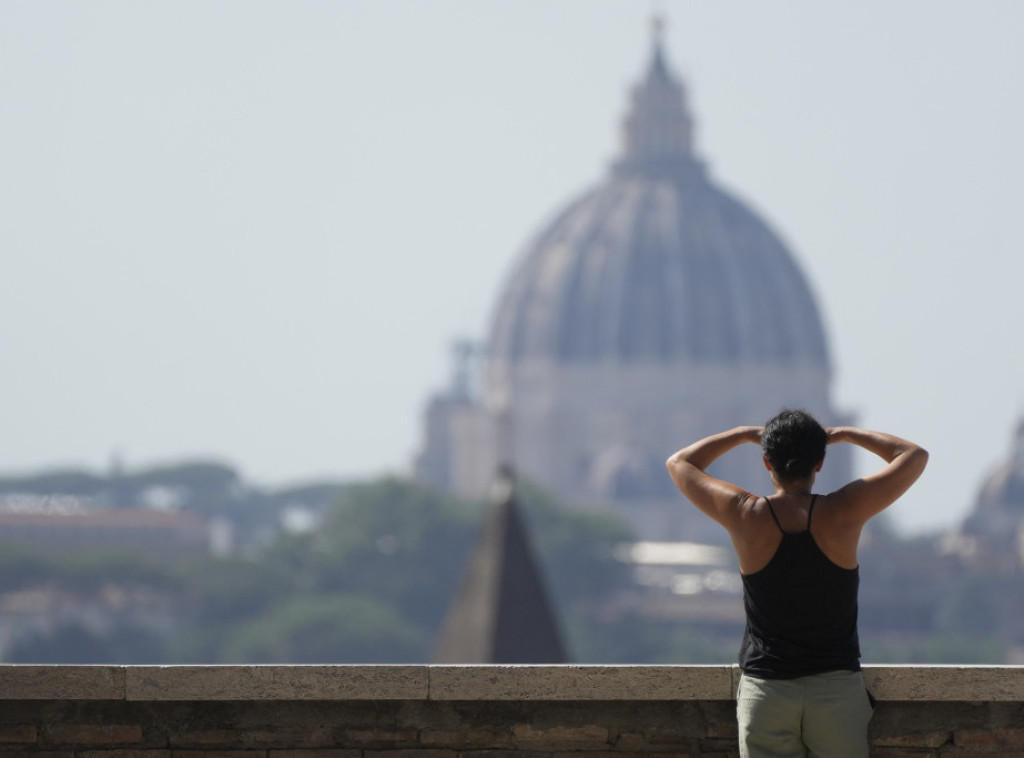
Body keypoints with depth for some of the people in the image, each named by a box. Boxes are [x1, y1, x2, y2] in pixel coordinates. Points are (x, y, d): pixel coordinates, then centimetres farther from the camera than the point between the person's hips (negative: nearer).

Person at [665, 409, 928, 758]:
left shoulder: (746, 517, -8)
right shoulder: (843, 514, -9)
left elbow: (680, 463, 10)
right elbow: (915, 456, 4)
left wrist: (744, 434, 17)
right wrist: (846, 435, 12)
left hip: (765, 690, 0)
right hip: (837, 687, 0)